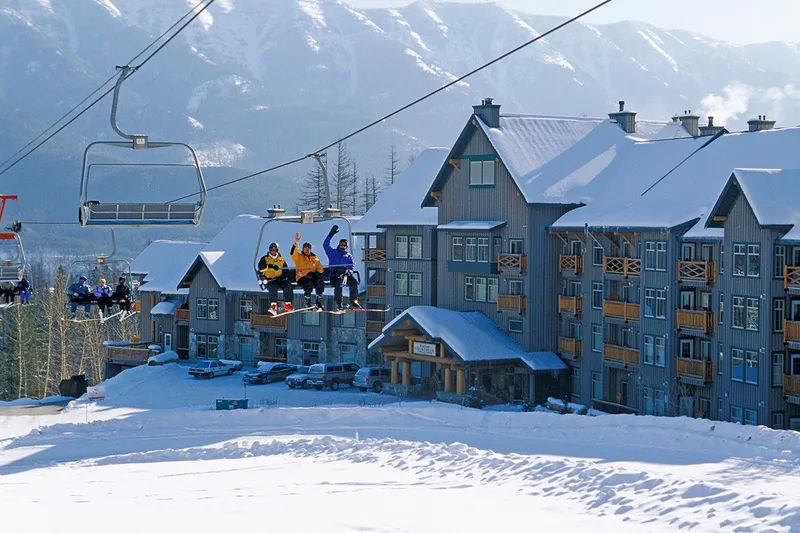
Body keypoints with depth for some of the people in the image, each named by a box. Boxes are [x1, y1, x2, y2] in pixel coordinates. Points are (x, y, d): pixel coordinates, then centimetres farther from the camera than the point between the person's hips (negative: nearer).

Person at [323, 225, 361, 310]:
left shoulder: (349, 255, 23)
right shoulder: (332, 252, 18)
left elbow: (352, 266, 16)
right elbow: (325, 245, 6)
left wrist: (349, 271, -7)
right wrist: (330, 235, -1)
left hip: (345, 273, 2)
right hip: (334, 274, -2)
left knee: (354, 281, -28)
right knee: (338, 283, -35)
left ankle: (354, 301, -24)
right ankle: (338, 303, -27)